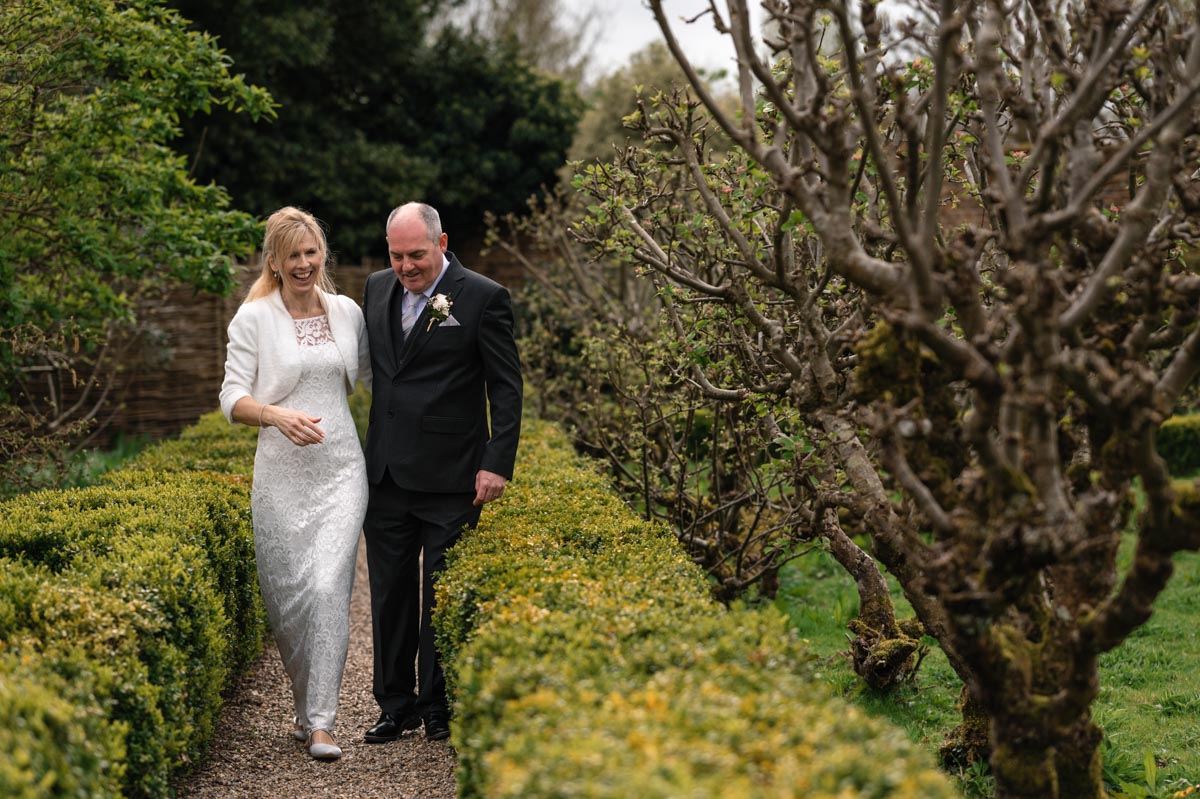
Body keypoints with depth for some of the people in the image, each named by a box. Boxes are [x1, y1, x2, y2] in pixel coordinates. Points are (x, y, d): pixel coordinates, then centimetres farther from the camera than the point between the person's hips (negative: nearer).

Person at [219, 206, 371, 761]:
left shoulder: (347, 312, 9)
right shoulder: (253, 318, -1)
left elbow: (374, 375, 24)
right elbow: (232, 399, -4)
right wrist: (277, 413, -22)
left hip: (341, 469, 1)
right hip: (281, 472, -1)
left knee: (328, 587, -11)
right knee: (286, 594, 3)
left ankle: (321, 721, -8)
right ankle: (305, 704, 25)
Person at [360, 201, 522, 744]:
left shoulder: (483, 298, -7)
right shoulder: (377, 289, 10)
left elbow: (507, 388, -6)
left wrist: (497, 464, -13)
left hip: (449, 476, -5)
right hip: (387, 474, 5)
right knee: (390, 592, 10)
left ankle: (440, 708, 14)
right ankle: (396, 705, 21)